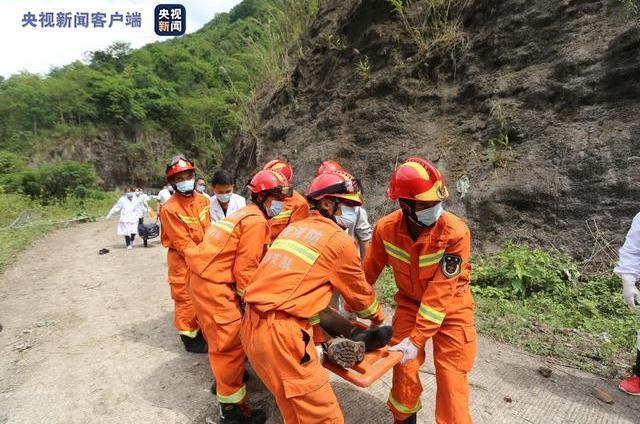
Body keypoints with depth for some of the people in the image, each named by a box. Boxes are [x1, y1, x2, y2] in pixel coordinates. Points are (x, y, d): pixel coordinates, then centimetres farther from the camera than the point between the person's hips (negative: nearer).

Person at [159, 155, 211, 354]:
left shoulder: (203, 201, 1)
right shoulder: (169, 209, -19)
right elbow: (183, 243, -19)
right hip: (183, 262, -6)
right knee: (186, 300, 5)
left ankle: (203, 332, 37)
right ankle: (191, 339, 22)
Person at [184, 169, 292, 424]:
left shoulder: (247, 214, 16)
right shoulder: (256, 221, -15)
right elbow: (246, 269, -17)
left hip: (207, 276, 10)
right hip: (212, 282, -10)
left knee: (223, 334, 24)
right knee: (231, 340, -2)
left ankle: (225, 377, 43)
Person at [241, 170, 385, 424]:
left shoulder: (294, 228, 17)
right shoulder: (339, 240, -5)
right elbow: (359, 292, 9)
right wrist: (378, 317, 31)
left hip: (253, 325, 9)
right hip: (282, 332, -9)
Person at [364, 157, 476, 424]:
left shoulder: (455, 232, -29)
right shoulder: (386, 228, -20)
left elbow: (440, 291, -28)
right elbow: (369, 271, -4)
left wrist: (417, 339, -27)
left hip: (451, 307, -2)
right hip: (409, 302, 2)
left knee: (451, 376, 2)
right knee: (403, 366, 4)